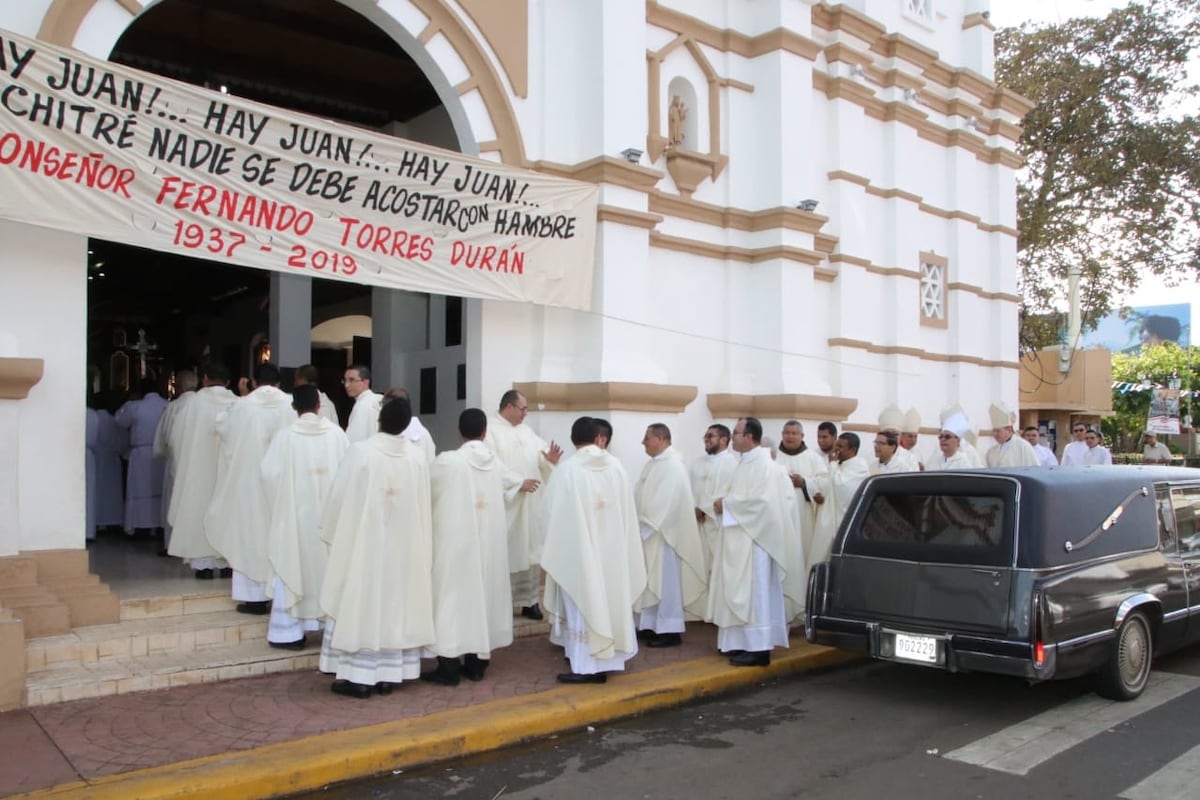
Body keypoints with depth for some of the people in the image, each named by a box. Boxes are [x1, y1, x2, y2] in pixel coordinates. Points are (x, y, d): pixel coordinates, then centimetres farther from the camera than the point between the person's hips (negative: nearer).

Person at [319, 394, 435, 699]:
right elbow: (423, 507, 4)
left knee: (361, 602, 4)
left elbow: (340, 499, -7)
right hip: (404, 545, 4)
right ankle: (389, 674, 16)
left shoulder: (359, 451, -15)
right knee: (396, 603, 10)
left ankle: (358, 676, 7)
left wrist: (334, 535, 8)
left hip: (363, 541, -4)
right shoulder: (418, 457, -4)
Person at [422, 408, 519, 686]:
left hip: (456, 540, -5)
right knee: (484, 591, 11)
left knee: (454, 594, 0)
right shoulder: (495, 462, 4)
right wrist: (523, 484, 51)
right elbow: (511, 480, 27)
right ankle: (477, 663, 17)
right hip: (490, 541, 5)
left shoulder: (447, 461, -12)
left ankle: (449, 666, 1)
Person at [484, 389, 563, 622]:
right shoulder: (490, 430, -9)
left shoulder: (526, 430, 14)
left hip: (531, 503, 7)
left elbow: (541, 457, 9)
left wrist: (551, 459, -14)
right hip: (504, 503, -7)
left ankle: (529, 600, 19)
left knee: (531, 550, 9)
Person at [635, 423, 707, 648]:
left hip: (663, 532, -9)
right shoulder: (655, 462, 13)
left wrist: (646, 524, -21)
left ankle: (670, 630, 4)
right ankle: (653, 624, 20)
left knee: (665, 580, -3)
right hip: (650, 530, 9)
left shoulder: (672, 464, -16)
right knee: (653, 580, 13)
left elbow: (668, 500, -23)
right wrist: (640, 522, 6)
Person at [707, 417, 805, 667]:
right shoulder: (745, 463, 15)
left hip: (754, 539, -10)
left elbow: (760, 500, -23)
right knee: (741, 592, 12)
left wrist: (727, 504, -15)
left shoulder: (763, 465, -15)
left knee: (754, 591, -6)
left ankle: (758, 647, -2)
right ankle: (743, 643, 19)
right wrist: (726, 503, 3)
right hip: (740, 538, 10)